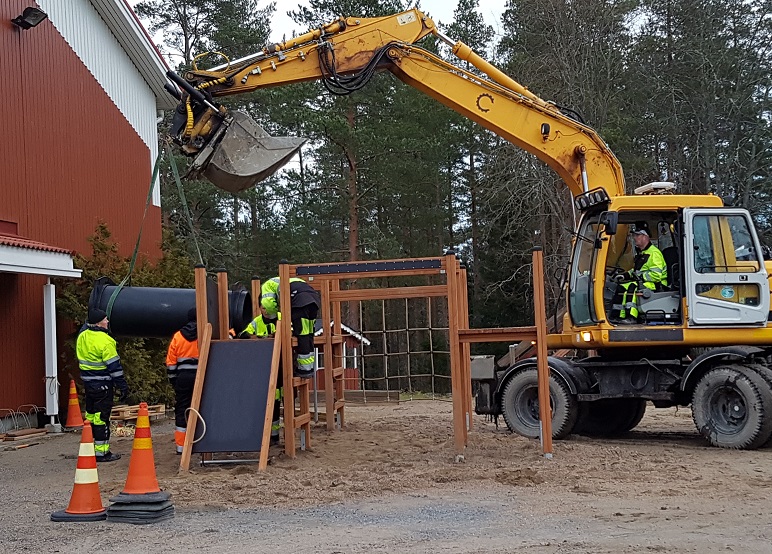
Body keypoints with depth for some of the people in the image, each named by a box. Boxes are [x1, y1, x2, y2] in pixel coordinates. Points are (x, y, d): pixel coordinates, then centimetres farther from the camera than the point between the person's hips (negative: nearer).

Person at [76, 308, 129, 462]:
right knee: (101, 418, -3)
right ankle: (101, 452, 1)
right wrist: (123, 386, -12)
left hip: (88, 383, 8)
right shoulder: (104, 341, -18)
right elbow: (114, 365, -16)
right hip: (102, 385, -8)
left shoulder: (82, 337, 6)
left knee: (91, 415, 15)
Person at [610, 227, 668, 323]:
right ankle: (620, 316, -11)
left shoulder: (654, 253, -14)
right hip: (643, 282, 10)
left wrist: (639, 277, -20)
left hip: (656, 285, -10)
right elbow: (636, 270, 28)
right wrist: (626, 275, 9)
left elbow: (656, 275, -22)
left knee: (632, 286, -32)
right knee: (621, 287, -6)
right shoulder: (640, 253, 19)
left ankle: (631, 318, -38)